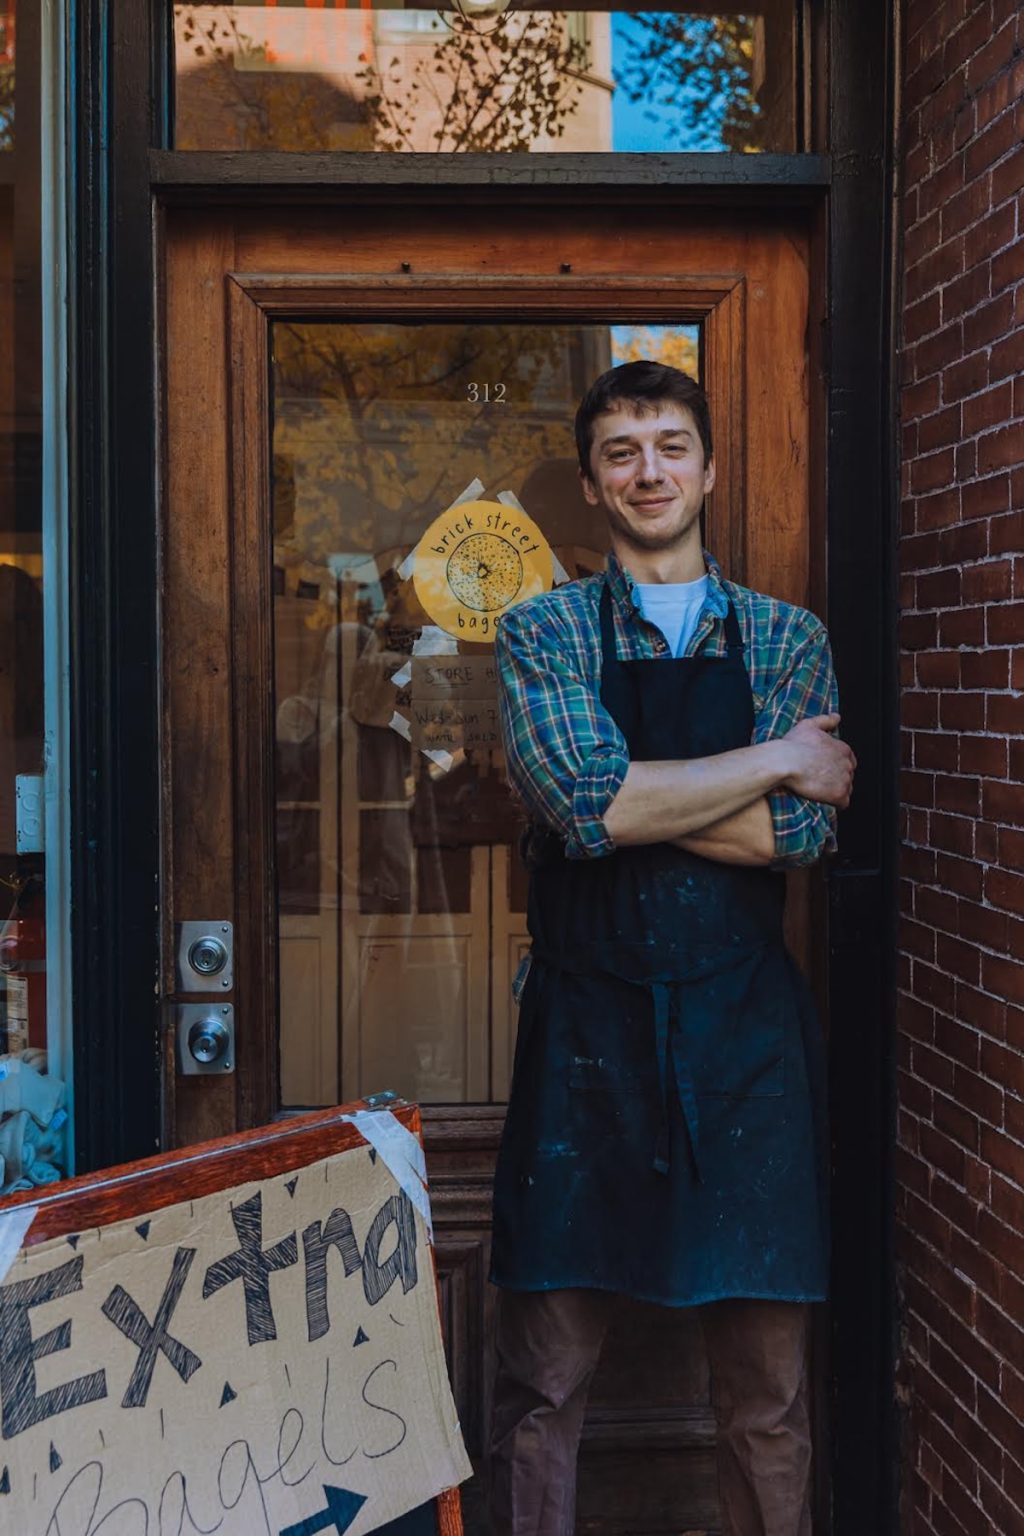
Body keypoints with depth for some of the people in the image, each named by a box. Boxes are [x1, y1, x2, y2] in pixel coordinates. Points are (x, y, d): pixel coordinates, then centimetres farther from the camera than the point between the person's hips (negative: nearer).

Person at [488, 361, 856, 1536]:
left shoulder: (789, 639, 8)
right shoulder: (542, 633, 3)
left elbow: (804, 831, -7)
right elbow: (583, 804, -15)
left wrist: (627, 799, -12)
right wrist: (771, 760, -8)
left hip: (745, 1022, 2)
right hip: (583, 1026, -1)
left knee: (766, 1385, 9)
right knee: (544, 1379, 6)